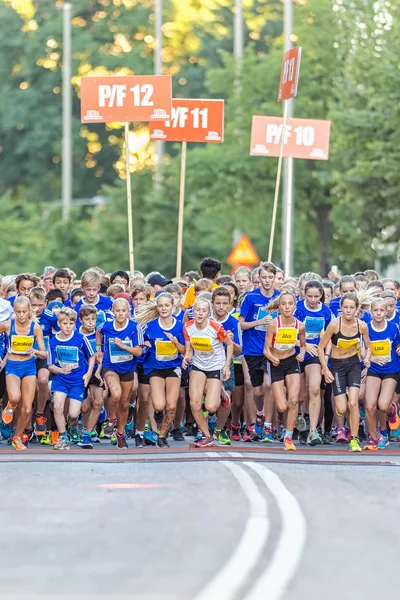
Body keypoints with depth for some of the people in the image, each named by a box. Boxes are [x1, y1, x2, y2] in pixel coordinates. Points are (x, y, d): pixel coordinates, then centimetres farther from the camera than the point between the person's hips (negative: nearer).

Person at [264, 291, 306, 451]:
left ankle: (288, 437, -2)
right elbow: (266, 349, -15)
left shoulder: (299, 326, -9)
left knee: (293, 400, -16)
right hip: (276, 364, -2)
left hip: (292, 362, 2)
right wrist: (272, 358, -37)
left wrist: (302, 354, -11)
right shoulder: (273, 324, -18)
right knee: (282, 407, -7)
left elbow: (303, 345, 10)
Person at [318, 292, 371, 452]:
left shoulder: (362, 325, -10)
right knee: (342, 410, -6)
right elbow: (321, 347, -9)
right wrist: (325, 370, -12)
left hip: (354, 364, 1)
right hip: (337, 365, -1)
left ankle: (354, 440, -2)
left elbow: (368, 347, 8)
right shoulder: (334, 324, -18)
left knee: (353, 403, -14)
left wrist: (367, 358, -13)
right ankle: (342, 400, 33)